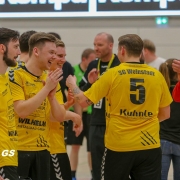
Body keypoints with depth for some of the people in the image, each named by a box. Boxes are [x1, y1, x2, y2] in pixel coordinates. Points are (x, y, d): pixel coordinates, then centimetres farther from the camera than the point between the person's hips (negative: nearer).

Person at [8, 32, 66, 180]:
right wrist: (46, 88, -19)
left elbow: (60, 117, 6)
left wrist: (52, 95, -11)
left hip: (42, 148, 6)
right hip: (18, 148, -6)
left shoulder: (52, 80, 10)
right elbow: (21, 111, -20)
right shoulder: (15, 76, -9)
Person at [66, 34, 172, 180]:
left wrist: (72, 85, 18)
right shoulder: (157, 75, 2)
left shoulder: (112, 74, -5)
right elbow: (165, 114, 10)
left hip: (118, 146, -2)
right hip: (149, 146, 2)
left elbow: (84, 101, -1)